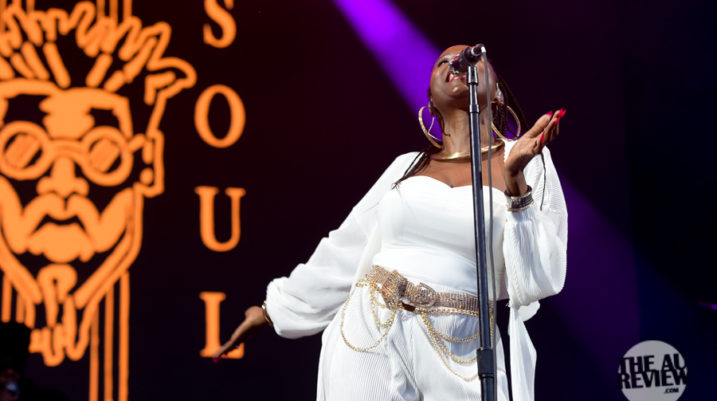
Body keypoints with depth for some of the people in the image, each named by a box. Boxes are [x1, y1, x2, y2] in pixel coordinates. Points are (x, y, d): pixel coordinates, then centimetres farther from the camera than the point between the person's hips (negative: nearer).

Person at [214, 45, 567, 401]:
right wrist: (272, 309, 26)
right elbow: (346, 250, 20)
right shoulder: (409, 166, 11)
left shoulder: (527, 161, 3)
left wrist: (514, 178, -14)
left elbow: (538, 279, -5)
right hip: (367, 343, 2)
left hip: (455, 356, -2)